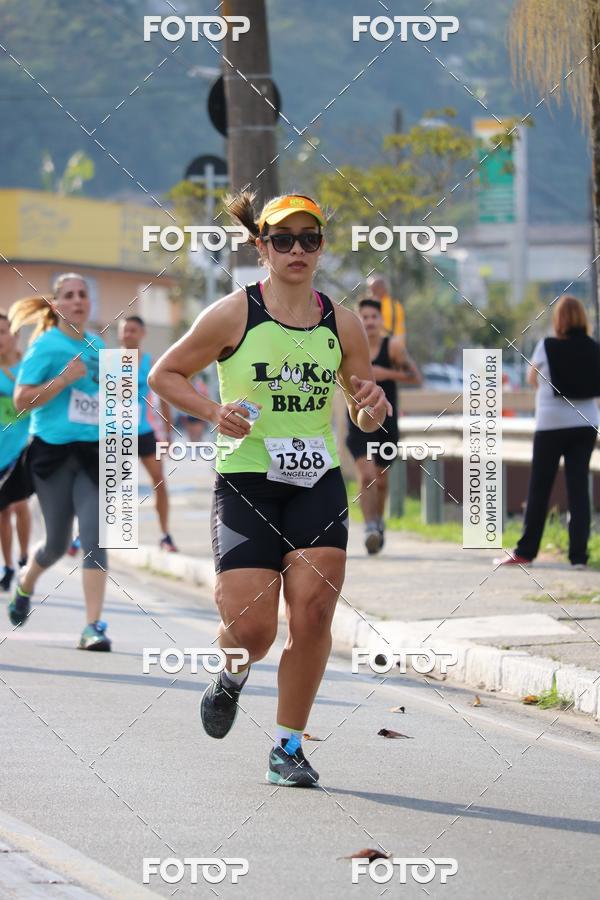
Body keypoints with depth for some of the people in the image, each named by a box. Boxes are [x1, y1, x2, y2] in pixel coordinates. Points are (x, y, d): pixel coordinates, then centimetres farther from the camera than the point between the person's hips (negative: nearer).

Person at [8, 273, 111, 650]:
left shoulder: (97, 346, 11)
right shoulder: (46, 345, -6)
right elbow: (22, 400, -11)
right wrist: (64, 379, -20)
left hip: (93, 452, 3)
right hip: (54, 451, -3)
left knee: (94, 537, -11)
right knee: (58, 542, 7)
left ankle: (94, 625, -12)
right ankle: (26, 582, 40)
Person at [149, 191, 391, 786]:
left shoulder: (342, 324, 5)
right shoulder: (233, 315, -5)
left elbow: (364, 418, 15)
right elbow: (163, 374, 3)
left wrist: (372, 408, -9)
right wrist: (214, 412, -12)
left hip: (317, 485, 3)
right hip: (245, 484, -3)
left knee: (313, 614, -9)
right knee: (252, 630, -9)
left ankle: (289, 745, 7)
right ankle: (233, 673, 30)